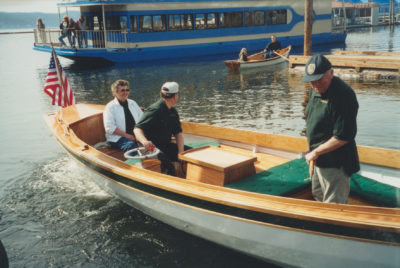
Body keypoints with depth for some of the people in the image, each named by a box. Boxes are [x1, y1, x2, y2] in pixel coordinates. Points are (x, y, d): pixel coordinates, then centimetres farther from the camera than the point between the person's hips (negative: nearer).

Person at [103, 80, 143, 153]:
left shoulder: (133, 103, 18)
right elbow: (110, 128, -9)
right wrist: (126, 135, -15)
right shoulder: (110, 107, 1)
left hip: (136, 135, 5)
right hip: (118, 137, -4)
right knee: (131, 145, -36)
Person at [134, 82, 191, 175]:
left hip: (166, 146, 8)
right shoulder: (155, 110, -16)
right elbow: (137, 129, -20)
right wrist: (144, 141, -42)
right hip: (152, 147, -8)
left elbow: (178, 133, 11)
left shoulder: (173, 111, 10)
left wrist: (181, 151, -6)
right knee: (166, 162, -35)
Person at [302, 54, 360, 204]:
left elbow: (343, 137, -26)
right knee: (318, 195, 26)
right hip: (319, 160, 10)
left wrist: (316, 152, -18)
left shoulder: (343, 95, -25)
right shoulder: (315, 90, 4)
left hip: (335, 163, -9)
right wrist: (312, 149, 10)